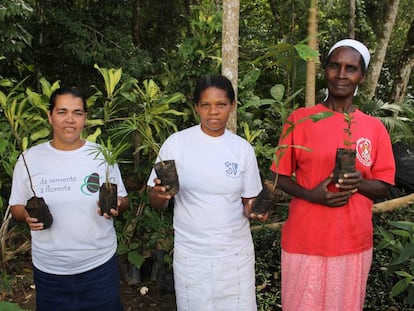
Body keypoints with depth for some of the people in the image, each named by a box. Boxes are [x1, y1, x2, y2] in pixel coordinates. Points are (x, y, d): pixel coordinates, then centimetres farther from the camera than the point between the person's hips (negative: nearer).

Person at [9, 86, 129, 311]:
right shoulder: (29, 159, -3)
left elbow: (123, 199, 5)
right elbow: (16, 206, 6)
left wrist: (116, 206, -17)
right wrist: (28, 216, -16)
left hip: (100, 263, 0)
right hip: (49, 269, 0)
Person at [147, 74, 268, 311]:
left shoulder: (243, 148, -3)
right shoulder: (176, 143, -7)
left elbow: (249, 200, 4)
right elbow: (157, 203, -3)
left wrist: (253, 210, -18)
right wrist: (160, 194, -26)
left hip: (235, 251, 1)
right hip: (190, 252, -1)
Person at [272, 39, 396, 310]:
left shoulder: (374, 128, 2)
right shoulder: (300, 119, -3)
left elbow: (384, 186, 6)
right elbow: (281, 176, 2)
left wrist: (359, 183, -16)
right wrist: (310, 194, -17)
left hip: (354, 242, 2)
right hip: (304, 240, -1)